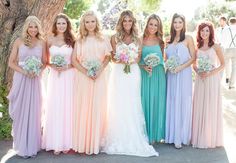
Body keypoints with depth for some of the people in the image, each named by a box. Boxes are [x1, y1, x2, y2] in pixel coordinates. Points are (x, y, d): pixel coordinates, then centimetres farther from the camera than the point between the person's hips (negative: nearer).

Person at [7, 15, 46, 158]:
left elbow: (44, 63, 9)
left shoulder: (42, 43, 3)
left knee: (33, 112, 6)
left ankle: (33, 145, 20)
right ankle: (22, 146, 18)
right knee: (21, 112, 5)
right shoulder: (19, 41, -1)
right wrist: (24, 72, -15)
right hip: (21, 79, -1)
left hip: (35, 80, 1)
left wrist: (37, 71, -10)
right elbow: (11, 63, -1)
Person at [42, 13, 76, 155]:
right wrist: (53, 66, -9)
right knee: (54, 107, 1)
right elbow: (46, 60, 10)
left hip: (69, 76, -1)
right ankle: (56, 143, 9)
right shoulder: (50, 40, 6)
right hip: (55, 77, 1)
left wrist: (67, 66, -12)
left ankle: (66, 142, 10)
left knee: (67, 107, 0)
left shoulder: (72, 40, 3)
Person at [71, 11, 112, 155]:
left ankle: (95, 143, 10)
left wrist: (99, 71, -10)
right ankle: (83, 142, 9)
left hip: (100, 77, 0)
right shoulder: (80, 40, 7)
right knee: (83, 108, 0)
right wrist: (86, 72, -11)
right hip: (83, 77, 0)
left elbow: (108, 57, 5)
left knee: (97, 108, 1)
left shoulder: (103, 39, 8)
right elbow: (74, 60, 2)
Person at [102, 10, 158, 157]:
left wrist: (130, 61, -16)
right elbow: (113, 58, 1)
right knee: (118, 106, -1)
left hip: (133, 74, 1)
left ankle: (133, 138, 9)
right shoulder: (115, 38, 5)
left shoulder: (137, 39, 9)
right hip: (119, 73, -1)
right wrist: (122, 60, -19)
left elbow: (138, 58, 5)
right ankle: (119, 139, 7)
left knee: (132, 106, 1)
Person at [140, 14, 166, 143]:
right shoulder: (141, 40, 2)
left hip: (158, 75, 1)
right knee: (145, 102, 2)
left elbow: (163, 59, 7)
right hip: (144, 74, -1)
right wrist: (144, 66, -14)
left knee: (157, 103, 5)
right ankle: (145, 134, 13)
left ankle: (155, 134, 17)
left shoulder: (160, 41, 6)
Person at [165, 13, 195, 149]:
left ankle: (181, 137, 6)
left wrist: (181, 67, -15)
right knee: (171, 103, 6)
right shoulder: (170, 40, 12)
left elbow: (193, 57, -4)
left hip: (183, 74, -4)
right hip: (171, 75, 4)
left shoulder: (188, 39, 0)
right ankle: (172, 134, 15)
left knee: (182, 103, -1)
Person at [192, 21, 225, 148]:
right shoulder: (197, 47, 7)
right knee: (199, 107, 5)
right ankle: (199, 137, 17)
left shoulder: (215, 47, -3)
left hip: (212, 80, -3)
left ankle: (211, 138, 15)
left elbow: (223, 64, -2)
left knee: (211, 107, 2)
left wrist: (211, 73, -14)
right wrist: (198, 72, -6)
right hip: (200, 80, 3)